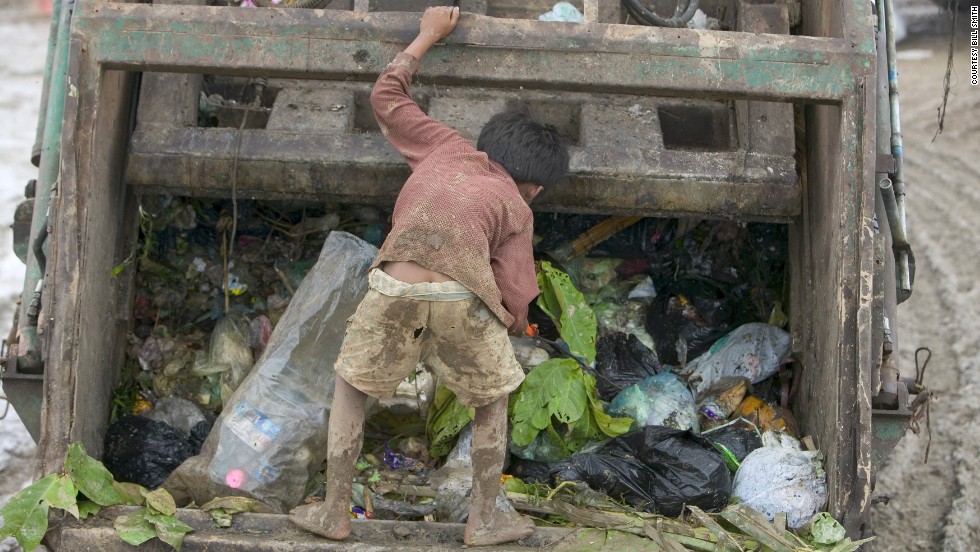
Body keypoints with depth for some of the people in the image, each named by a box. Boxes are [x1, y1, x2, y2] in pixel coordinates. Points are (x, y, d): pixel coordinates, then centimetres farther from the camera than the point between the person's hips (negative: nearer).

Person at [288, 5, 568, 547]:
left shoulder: (447, 147, 26)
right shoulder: (516, 209, 20)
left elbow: (385, 97, 37)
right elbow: (514, 307, 13)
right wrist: (505, 323, 36)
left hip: (394, 289, 2)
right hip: (462, 298, -1)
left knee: (351, 386, 26)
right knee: (492, 400, 26)